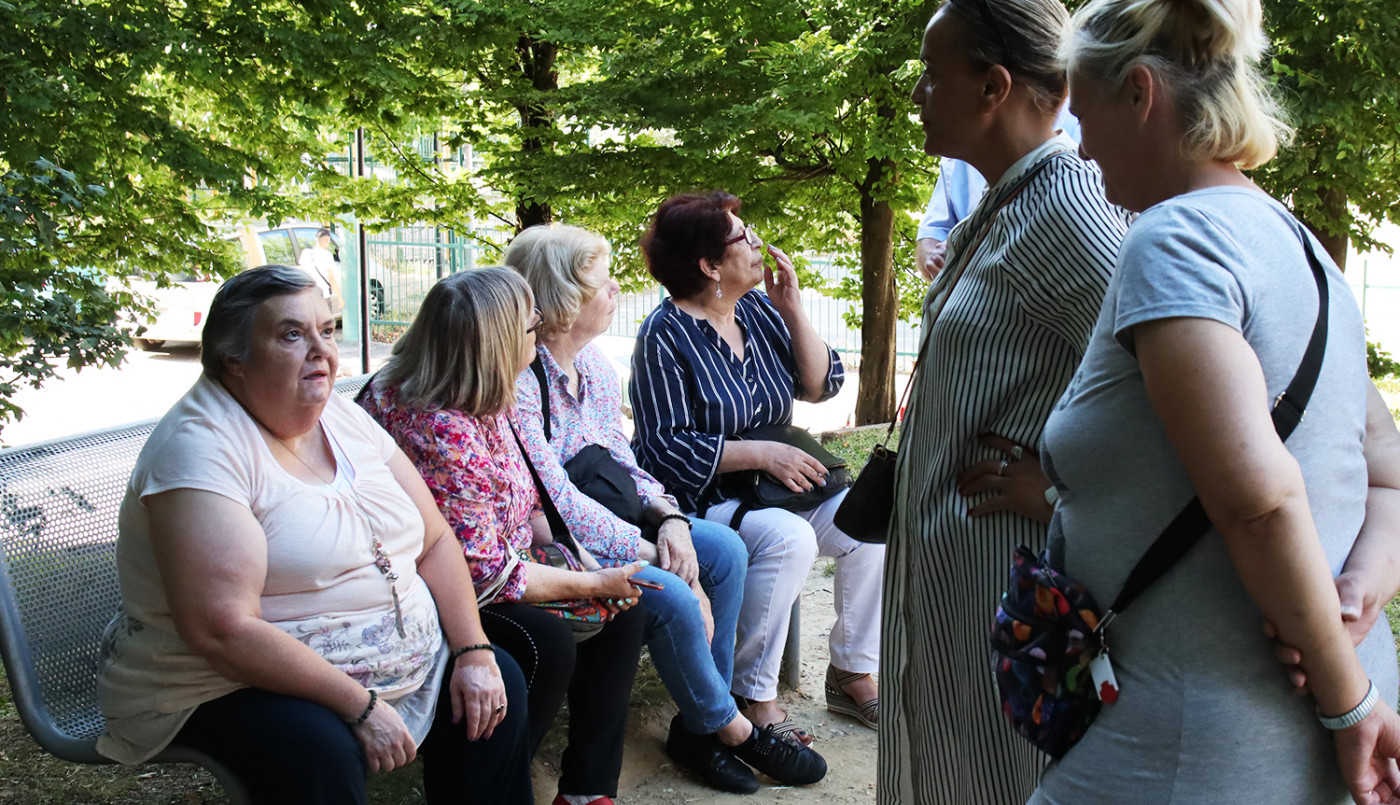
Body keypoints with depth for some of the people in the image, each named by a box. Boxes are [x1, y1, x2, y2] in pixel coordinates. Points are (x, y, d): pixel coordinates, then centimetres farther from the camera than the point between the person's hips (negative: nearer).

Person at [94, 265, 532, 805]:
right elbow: (222, 630, -27)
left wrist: (474, 651, -5)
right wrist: (358, 706, -25)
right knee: (319, 751, -35)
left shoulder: (345, 419, 7)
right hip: (239, 688, -8)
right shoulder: (200, 446, -19)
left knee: (500, 683, -1)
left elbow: (434, 541, 9)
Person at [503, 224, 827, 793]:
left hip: (603, 522, 10)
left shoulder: (594, 365, 6)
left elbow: (622, 465, 10)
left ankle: (699, 722, 2)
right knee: (670, 596, -26)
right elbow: (557, 503, -25)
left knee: (724, 549, -3)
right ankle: (729, 726, 1)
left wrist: (668, 517, -10)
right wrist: (651, 553, -23)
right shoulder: (518, 383, -22)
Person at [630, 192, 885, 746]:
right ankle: (752, 696, -19)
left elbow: (821, 385, 7)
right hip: (702, 500, -7)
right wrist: (762, 454, -21)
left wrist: (793, 312, -5)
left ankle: (851, 673, 1)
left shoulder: (758, 308, 8)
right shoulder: (666, 336, -12)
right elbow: (668, 448, -17)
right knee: (786, 538, -33)